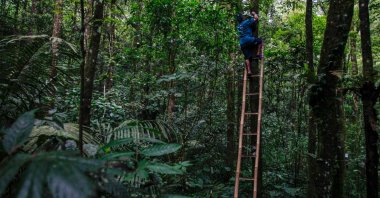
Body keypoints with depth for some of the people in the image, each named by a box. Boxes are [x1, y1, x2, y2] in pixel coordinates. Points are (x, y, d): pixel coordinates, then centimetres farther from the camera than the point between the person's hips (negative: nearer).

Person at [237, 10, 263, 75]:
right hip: (249, 40, -6)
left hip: (242, 44, 7)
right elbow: (256, 18, 3)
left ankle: (248, 71, -7)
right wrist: (254, 13, 22)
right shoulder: (246, 22, 4)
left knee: (247, 58, 2)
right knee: (260, 41, 15)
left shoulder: (239, 26, 26)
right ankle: (258, 54, 3)